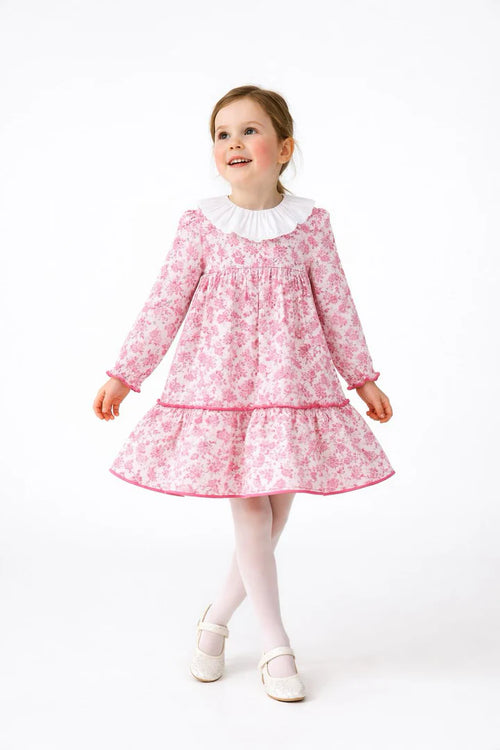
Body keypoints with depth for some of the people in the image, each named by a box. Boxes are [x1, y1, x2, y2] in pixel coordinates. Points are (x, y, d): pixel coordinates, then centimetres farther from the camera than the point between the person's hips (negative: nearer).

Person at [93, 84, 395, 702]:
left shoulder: (310, 223, 2)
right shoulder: (201, 224, -1)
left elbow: (336, 305, 7)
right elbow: (165, 304, 1)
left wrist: (363, 377, 9)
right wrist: (124, 374, 0)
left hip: (292, 380, 2)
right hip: (220, 379, -2)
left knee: (277, 509, 5)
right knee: (250, 509, -2)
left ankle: (216, 617, 28)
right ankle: (276, 647, 12)